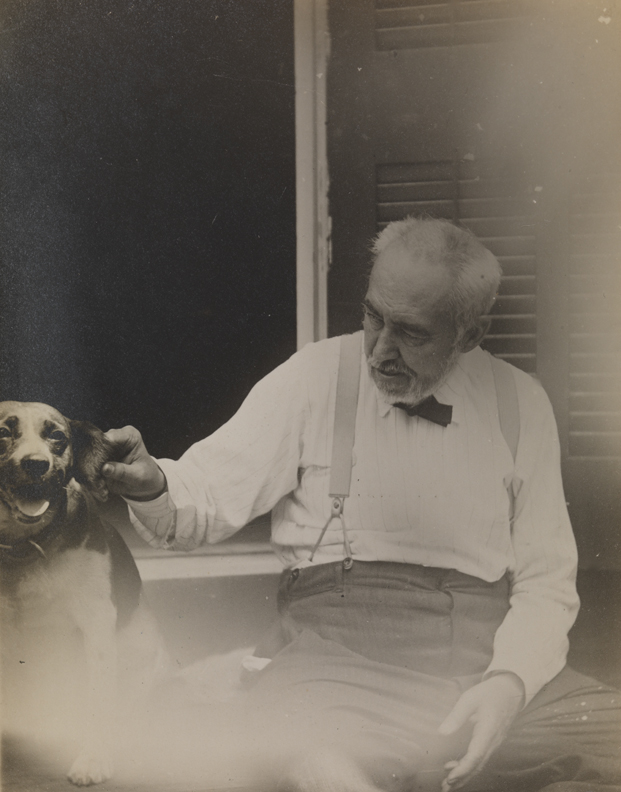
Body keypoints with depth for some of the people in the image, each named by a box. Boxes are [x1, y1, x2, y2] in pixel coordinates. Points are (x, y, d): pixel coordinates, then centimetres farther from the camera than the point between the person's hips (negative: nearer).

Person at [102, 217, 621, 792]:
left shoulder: (520, 403, 9)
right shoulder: (315, 376, 4)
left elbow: (545, 581, 9)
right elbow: (207, 497, 0)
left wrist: (508, 681, -10)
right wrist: (150, 484, -23)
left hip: (490, 657, 4)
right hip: (335, 653, -3)